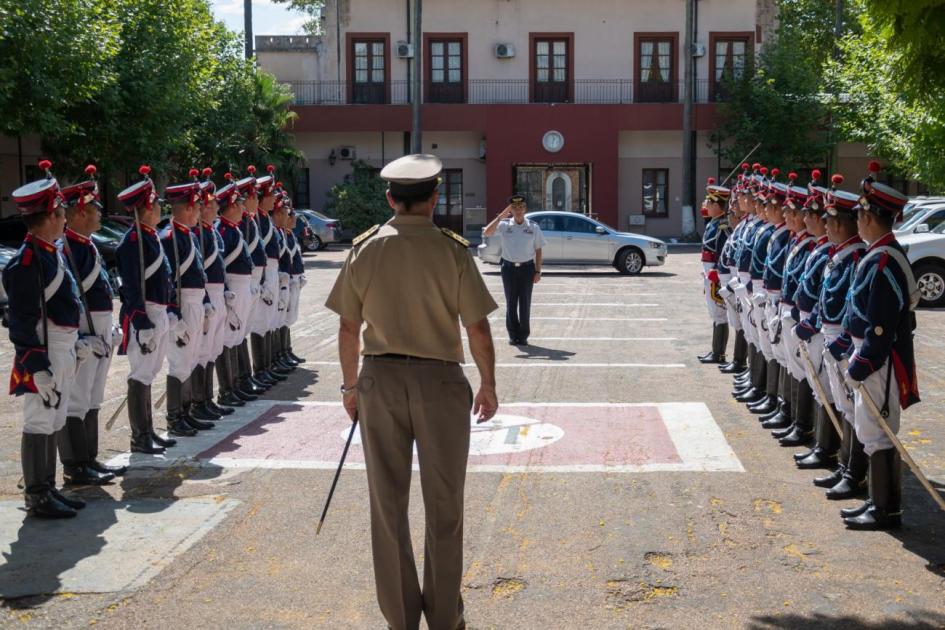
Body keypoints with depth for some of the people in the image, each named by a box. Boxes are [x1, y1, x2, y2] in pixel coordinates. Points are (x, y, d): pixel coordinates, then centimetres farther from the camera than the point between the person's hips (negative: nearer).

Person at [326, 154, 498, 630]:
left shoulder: (364, 249, -2)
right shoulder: (451, 250, -10)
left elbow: (348, 328, 2)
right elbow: (477, 328, -8)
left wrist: (350, 384, 15)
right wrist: (488, 385, 6)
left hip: (380, 379, 2)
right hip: (439, 380, -2)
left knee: (388, 505, 13)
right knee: (442, 505, 13)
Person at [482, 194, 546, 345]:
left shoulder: (533, 227, 2)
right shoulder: (504, 225, -1)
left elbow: (538, 250, 4)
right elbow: (486, 232, -17)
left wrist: (538, 271, -1)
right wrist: (500, 216, -18)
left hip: (527, 267, 0)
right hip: (509, 267, 0)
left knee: (525, 303, 4)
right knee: (511, 302, 6)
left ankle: (523, 335, 13)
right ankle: (513, 334, 16)